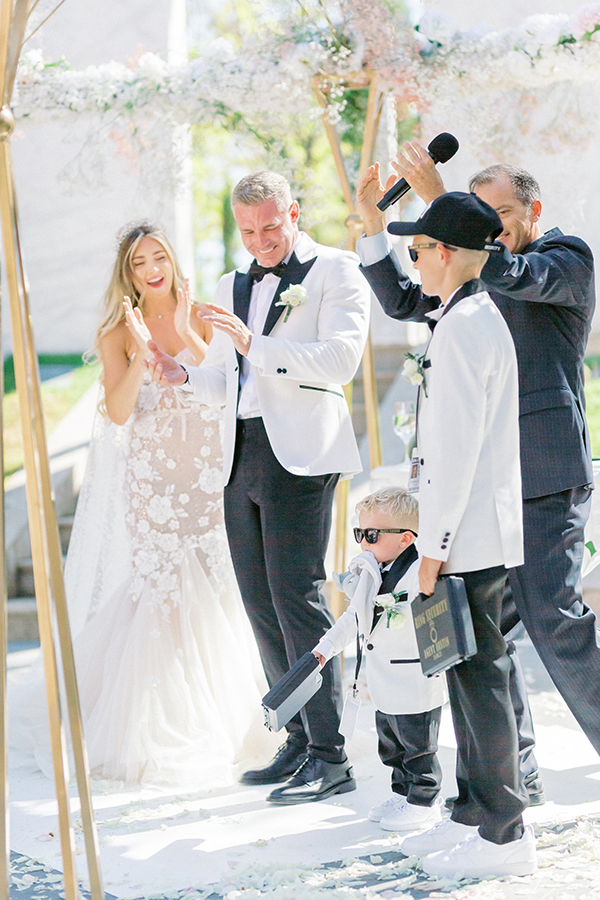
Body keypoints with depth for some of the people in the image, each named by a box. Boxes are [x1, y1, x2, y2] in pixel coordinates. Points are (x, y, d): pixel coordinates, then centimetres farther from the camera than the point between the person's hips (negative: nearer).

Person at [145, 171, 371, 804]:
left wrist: (254, 344, -19)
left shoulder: (334, 271, 2)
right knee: (260, 605, 7)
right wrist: (182, 376, 3)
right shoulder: (231, 288, 23)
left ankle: (330, 757, -8)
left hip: (298, 453, -7)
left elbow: (340, 358, -12)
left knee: (296, 597, -12)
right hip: (241, 457, 7)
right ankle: (299, 744, 15)